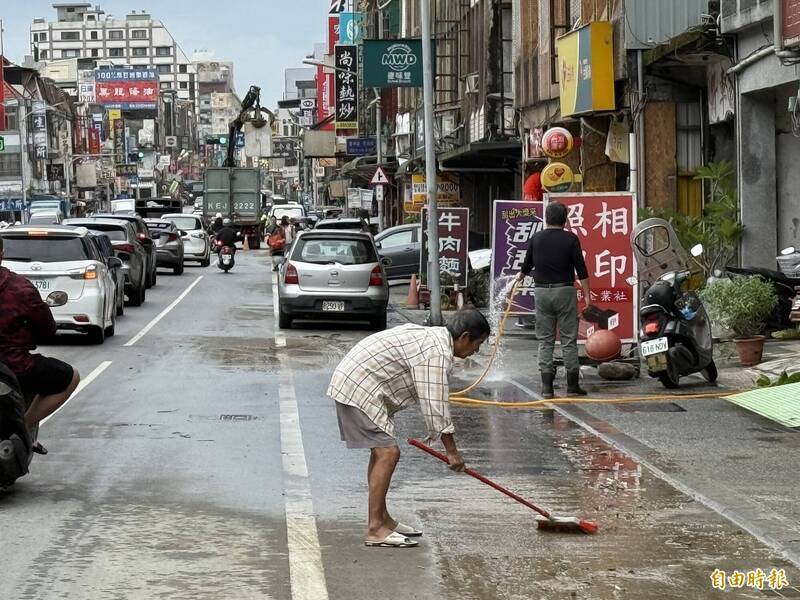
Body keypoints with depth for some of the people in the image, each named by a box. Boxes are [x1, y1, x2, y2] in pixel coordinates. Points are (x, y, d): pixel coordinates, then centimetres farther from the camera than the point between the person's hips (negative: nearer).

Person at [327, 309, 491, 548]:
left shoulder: (433, 337, 15)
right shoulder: (437, 352, -18)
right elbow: (435, 405, -19)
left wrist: (435, 433, 26)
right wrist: (451, 451, -13)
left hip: (354, 383, 11)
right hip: (360, 388, -11)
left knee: (382, 451, 17)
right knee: (388, 452, -12)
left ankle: (382, 519, 24)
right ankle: (375, 529, -12)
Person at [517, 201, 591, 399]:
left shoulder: (536, 239, 2)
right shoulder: (570, 239, -5)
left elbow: (527, 265, 14)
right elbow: (581, 269, -6)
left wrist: (520, 276, 36)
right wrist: (587, 294, -1)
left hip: (542, 291, 2)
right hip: (565, 291, -2)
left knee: (545, 340, 6)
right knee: (569, 340, 2)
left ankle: (547, 386, 1)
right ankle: (572, 386, 2)